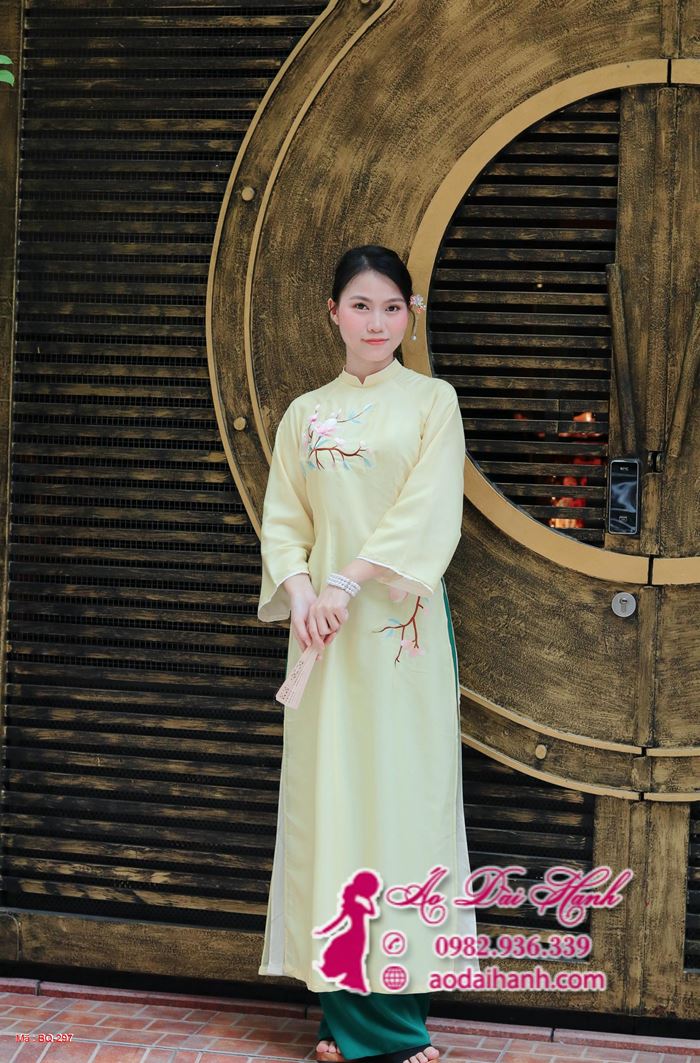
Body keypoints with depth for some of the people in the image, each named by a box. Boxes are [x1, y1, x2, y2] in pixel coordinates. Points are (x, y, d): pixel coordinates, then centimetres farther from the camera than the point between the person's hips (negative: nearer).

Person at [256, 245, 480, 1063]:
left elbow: (428, 512, -8)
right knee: (329, 793, 2)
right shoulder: (304, 415, 14)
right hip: (323, 626, 3)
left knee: (403, 790, -3)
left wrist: (349, 581, -17)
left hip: (401, 624, -3)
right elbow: (282, 520, 10)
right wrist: (298, 590, -9)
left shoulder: (432, 402, 4)